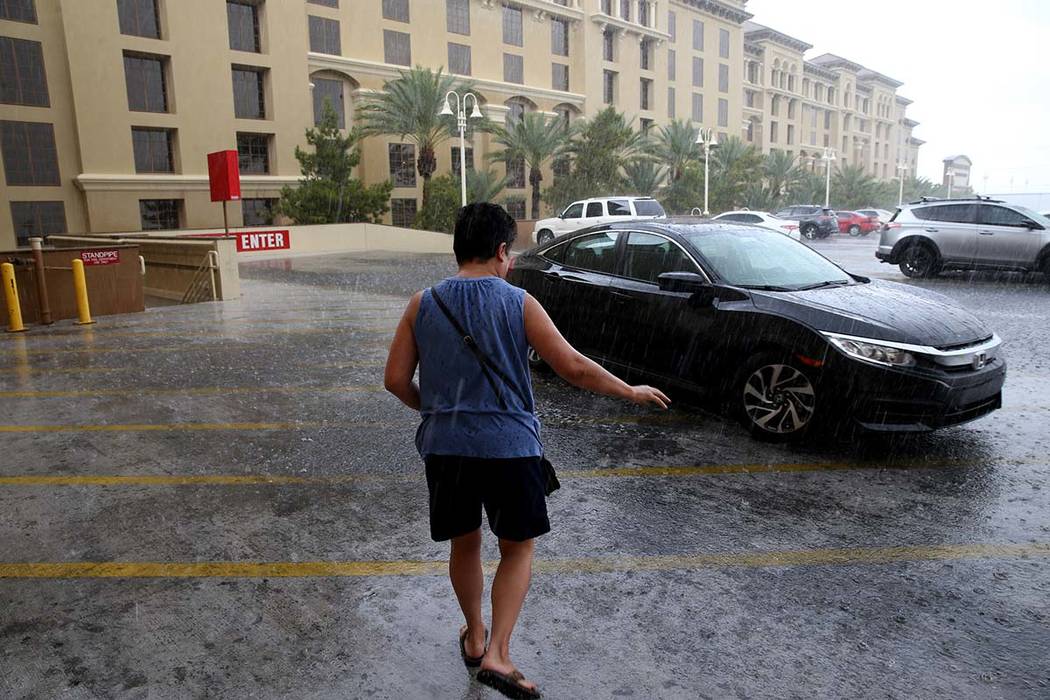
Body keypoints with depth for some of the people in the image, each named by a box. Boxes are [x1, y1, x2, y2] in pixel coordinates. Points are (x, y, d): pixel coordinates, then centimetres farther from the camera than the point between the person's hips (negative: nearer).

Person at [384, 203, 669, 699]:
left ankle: (474, 637, 40)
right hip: (508, 447, -3)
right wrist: (632, 392, 4)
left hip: (445, 447, 4)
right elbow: (573, 367, -10)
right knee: (517, 548, 16)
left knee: (464, 544, 22)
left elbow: (395, 379, 2)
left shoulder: (423, 304, 1)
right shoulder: (518, 303, -8)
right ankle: (497, 655, 10)